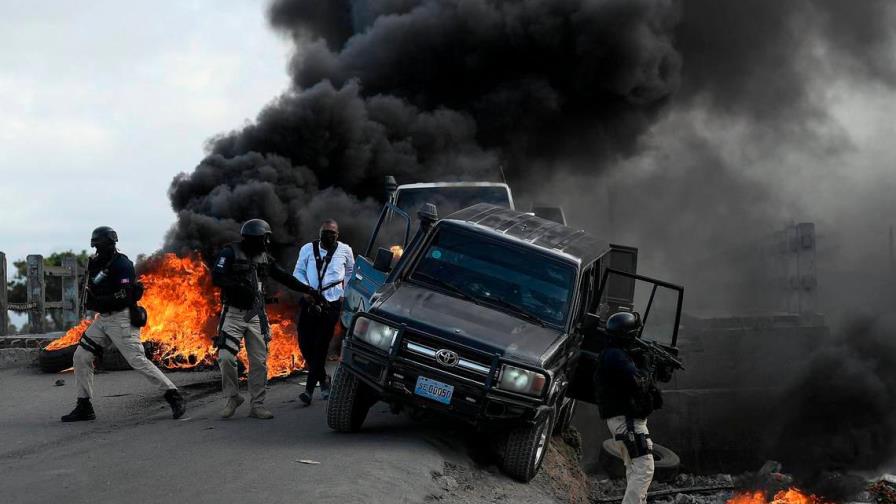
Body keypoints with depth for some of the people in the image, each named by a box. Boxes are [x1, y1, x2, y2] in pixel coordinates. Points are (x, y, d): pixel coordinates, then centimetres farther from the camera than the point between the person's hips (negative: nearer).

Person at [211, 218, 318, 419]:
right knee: (226, 357, -13)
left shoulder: (264, 258, 10)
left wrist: (308, 290, 17)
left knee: (259, 361, 1)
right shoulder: (230, 253, -6)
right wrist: (240, 287, -28)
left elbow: (284, 277, 18)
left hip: (256, 315, 5)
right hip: (233, 313, -4)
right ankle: (233, 397, 6)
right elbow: (217, 277, -17)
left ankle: (257, 405, 7)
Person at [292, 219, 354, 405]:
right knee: (305, 343, 0)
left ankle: (310, 389, -3)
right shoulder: (308, 249, 6)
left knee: (320, 346, -6)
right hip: (310, 301, 2)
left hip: (332, 303, -2)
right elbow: (298, 272, 12)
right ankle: (323, 379, 24)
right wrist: (306, 287, -6)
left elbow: (350, 273, 20)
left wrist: (345, 293, 11)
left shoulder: (345, 250, 5)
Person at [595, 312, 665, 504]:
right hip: (627, 418, -11)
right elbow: (637, 382, -24)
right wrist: (646, 367, -5)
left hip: (624, 418, 11)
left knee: (634, 470, 15)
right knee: (644, 469, -15)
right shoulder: (615, 356, -16)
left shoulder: (617, 353, 17)